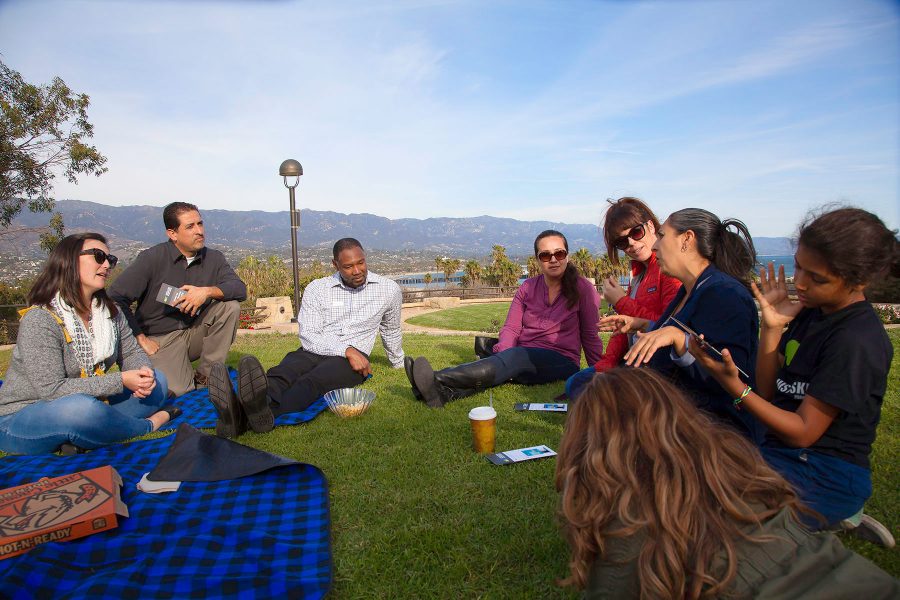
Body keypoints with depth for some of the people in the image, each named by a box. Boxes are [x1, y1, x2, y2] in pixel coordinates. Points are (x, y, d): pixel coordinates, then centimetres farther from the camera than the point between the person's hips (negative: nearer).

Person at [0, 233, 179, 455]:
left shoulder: (109, 311, 2)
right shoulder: (39, 320, -20)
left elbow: (132, 352, 7)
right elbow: (51, 389, -24)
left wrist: (144, 372, -18)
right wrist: (120, 381, -27)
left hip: (88, 403, 7)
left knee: (156, 381, -4)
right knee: (82, 409, -39)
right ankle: (148, 424, -11)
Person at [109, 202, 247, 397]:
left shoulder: (214, 258, 1)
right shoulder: (152, 258, -10)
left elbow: (240, 288, -11)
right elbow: (115, 298, -12)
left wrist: (208, 291, -28)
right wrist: (141, 338, -11)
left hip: (196, 333, 4)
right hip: (161, 339, -4)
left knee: (230, 306, -22)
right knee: (179, 389, -27)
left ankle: (205, 375, -11)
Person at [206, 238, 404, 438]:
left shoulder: (389, 289, 10)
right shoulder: (316, 289, 6)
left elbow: (391, 332, 28)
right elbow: (308, 335, -6)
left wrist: (398, 364, 40)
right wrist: (346, 350, -21)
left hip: (355, 358, -2)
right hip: (313, 352, 2)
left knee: (312, 381, -37)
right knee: (279, 374, -34)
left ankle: (266, 411, -67)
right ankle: (237, 414, -64)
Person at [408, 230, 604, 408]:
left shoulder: (582, 288, 0)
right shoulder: (527, 288, 9)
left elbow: (590, 335, 4)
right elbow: (511, 328, 2)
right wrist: (502, 354, -19)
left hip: (562, 362, -4)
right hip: (523, 359, 4)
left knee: (516, 356, -34)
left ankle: (438, 379, -54)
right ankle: (442, 392, -58)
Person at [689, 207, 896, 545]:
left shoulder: (857, 341, -19)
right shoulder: (812, 311, 3)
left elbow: (803, 431, -18)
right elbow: (769, 393, 4)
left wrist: (734, 386, -28)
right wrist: (772, 326, -6)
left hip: (826, 478, -9)